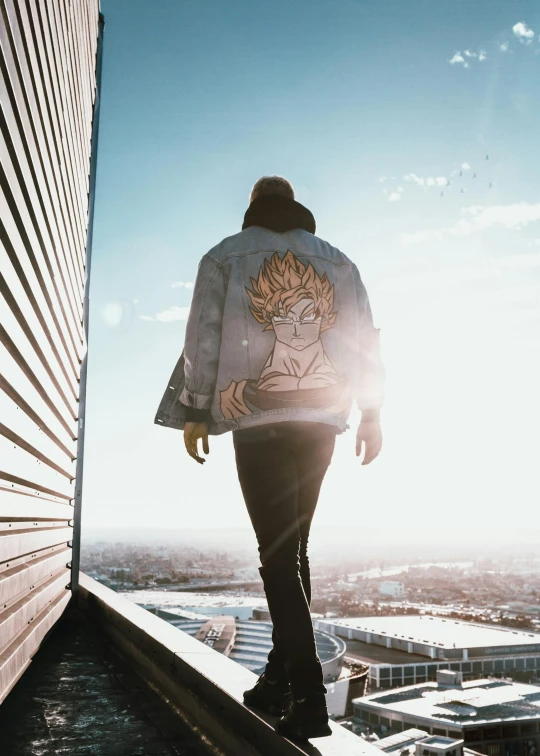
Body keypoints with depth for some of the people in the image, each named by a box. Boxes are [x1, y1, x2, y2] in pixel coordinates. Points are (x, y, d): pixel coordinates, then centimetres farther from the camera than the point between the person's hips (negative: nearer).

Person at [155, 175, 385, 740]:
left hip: (257, 418, -3)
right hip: (321, 416, 4)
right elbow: (364, 338, 11)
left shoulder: (225, 256, 10)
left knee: (276, 551, -5)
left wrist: (194, 412, 4)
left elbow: (204, 337, 2)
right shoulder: (337, 260, 17)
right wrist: (371, 412, 11)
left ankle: (308, 696, -9)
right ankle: (282, 675, 19)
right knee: (292, 547, 13)